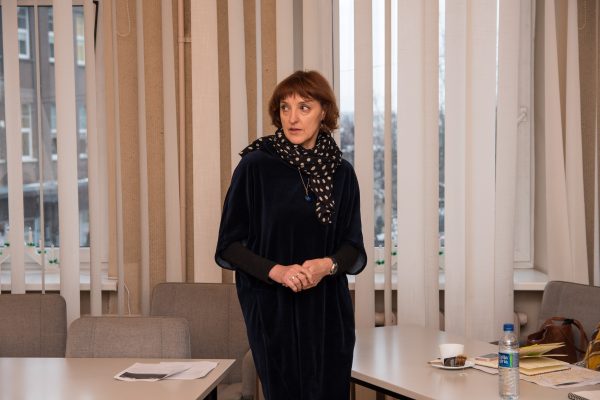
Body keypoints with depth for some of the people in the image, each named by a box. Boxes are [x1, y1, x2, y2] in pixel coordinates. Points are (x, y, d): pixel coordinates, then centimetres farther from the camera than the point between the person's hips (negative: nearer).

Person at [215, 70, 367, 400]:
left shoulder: (341, 173, 4)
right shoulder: (255, 166, -6)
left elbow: (354, 248, 6)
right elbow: (228, 246, -4)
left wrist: (327, 265, -15)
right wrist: (275, 270, -19)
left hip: (328, 312, 3)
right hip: (273, 310, -3)